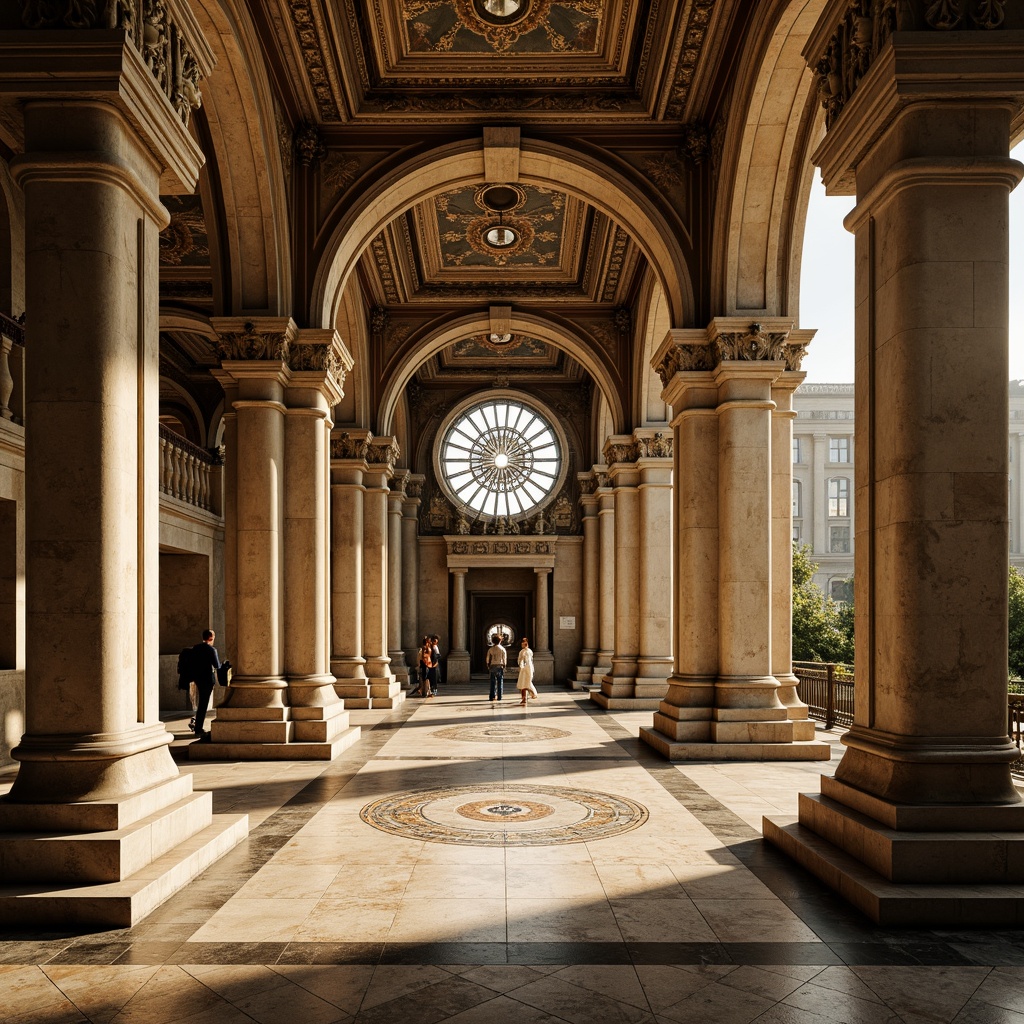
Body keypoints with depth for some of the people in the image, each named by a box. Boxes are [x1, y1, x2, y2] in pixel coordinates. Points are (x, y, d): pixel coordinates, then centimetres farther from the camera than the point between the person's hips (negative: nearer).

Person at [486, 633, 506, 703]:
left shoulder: (490, 649, 1)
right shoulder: (502, 649, -2)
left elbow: (488, 659, 1)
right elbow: (505, 659, -2)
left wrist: (488, 667, 11)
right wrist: (504, 666, 7)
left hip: (492, 666, 1)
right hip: (500, 666, -1)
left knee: (493, 682, 4)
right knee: (500, 682, 5)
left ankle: (493, 696, 1)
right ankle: (499, 696, 3)